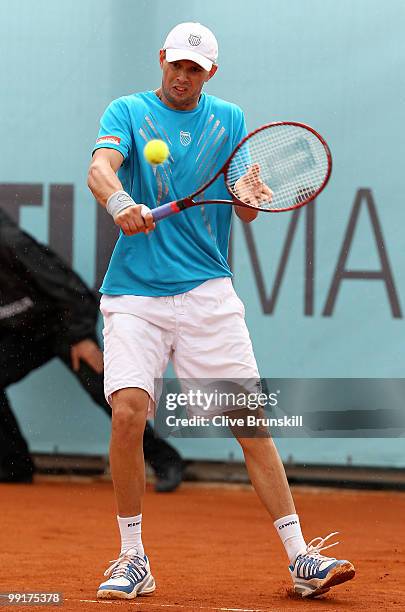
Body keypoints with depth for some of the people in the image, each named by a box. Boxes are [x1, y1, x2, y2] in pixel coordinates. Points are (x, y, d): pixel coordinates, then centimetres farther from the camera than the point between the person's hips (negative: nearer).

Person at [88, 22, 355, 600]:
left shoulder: (228, 119, 11)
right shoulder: (128, 111, 5)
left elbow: (246, 212, 6)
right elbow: (100, 168, -14)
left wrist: (249, 193, -18)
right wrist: (119, 201, -36)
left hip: (207, 292, 1)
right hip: (134, 295, -1)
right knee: (127, 412, -17)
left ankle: (301, 558, -1)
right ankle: (132, 560, -2)